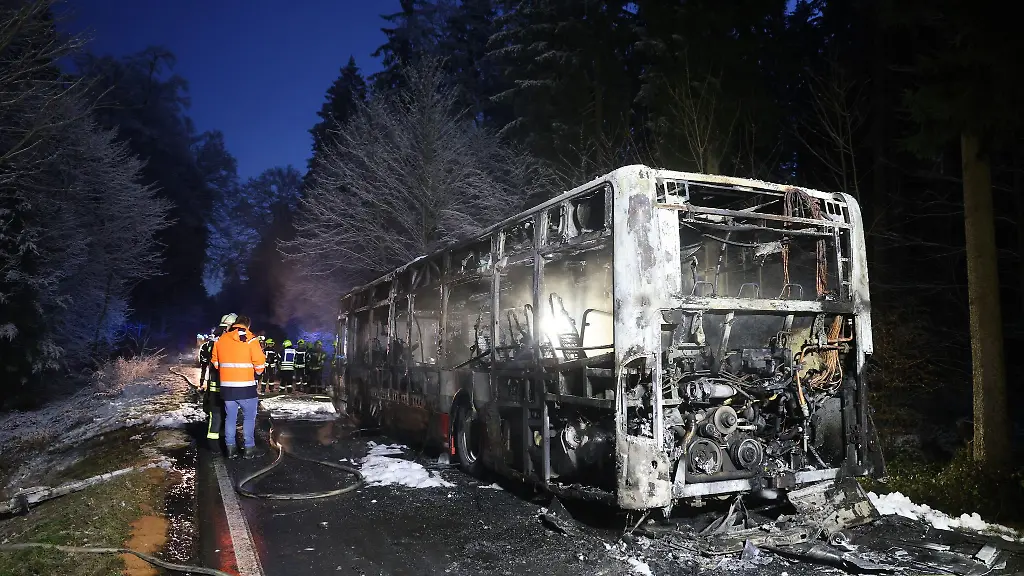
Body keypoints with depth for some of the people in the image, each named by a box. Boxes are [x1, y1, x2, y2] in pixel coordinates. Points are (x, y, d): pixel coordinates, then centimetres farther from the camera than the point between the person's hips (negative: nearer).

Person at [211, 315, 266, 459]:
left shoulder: (221, 340, 6)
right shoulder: (250, 340, -9)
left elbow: (215, 362, 13)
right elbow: (259, 363, -11)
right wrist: (257, 373, 9)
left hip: (226, 386, 4)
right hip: (246, 387, -4)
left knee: (230, 417, 14)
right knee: (249, 417, 6)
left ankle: (230, 448, 17)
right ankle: (249, 448, 7)